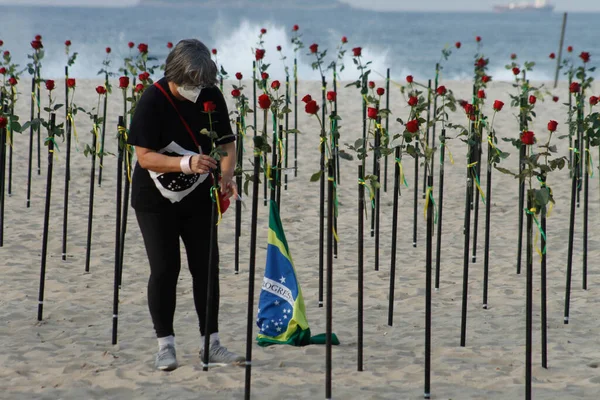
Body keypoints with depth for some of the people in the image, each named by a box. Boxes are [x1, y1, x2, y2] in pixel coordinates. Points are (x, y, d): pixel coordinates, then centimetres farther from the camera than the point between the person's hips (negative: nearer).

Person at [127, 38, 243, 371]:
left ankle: (210, 343, 11)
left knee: (206, 267, 3)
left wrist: (226, 175, -20)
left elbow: (226, 143, 0)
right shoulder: (153, 101, -19)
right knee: (165, 269, -3)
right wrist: (187, 163, -36)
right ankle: (165, 345, 8)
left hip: (198, 198, 4)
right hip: (156, 200, -4)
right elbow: (145, 156, -21)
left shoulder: (211, 97, -6)